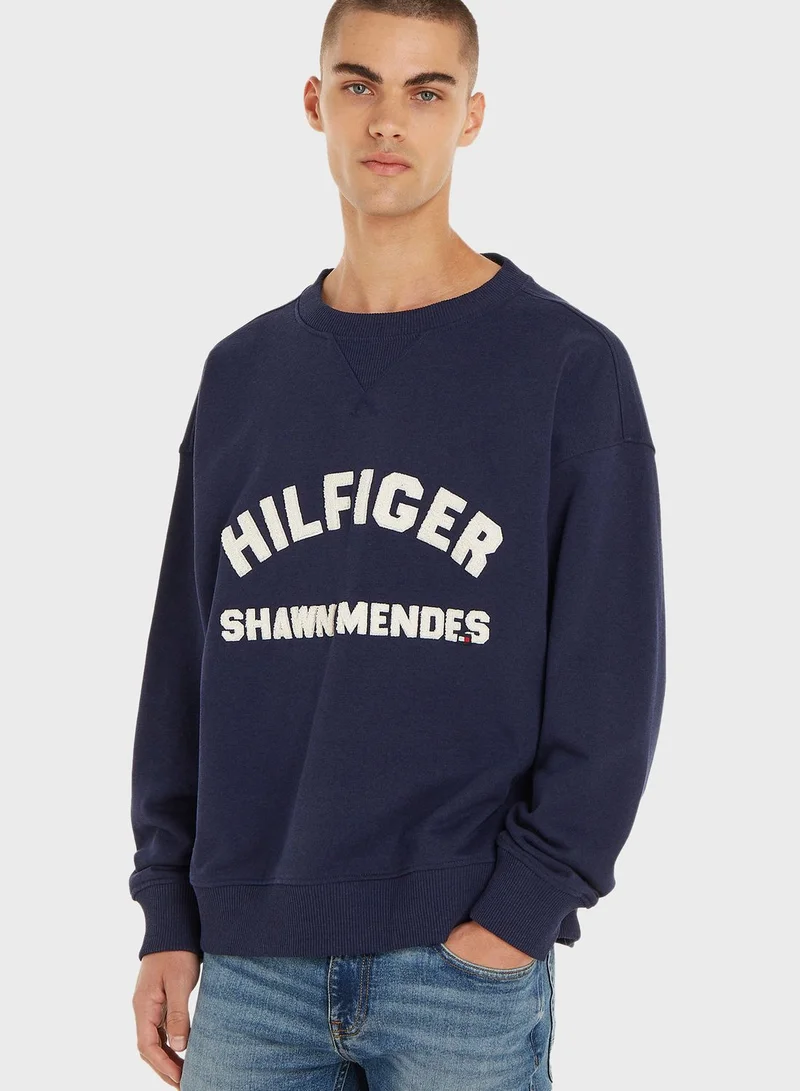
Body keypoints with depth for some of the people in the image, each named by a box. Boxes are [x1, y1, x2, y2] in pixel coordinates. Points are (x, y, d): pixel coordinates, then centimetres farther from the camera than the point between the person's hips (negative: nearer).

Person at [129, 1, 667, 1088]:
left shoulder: (572, 366, -1)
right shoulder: (240, 374, 11)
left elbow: (613, 674, -5)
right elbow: (186, 662, 11)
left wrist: (525, 902, -11)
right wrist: (169, 917, 7)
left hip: (468, 968, -3)